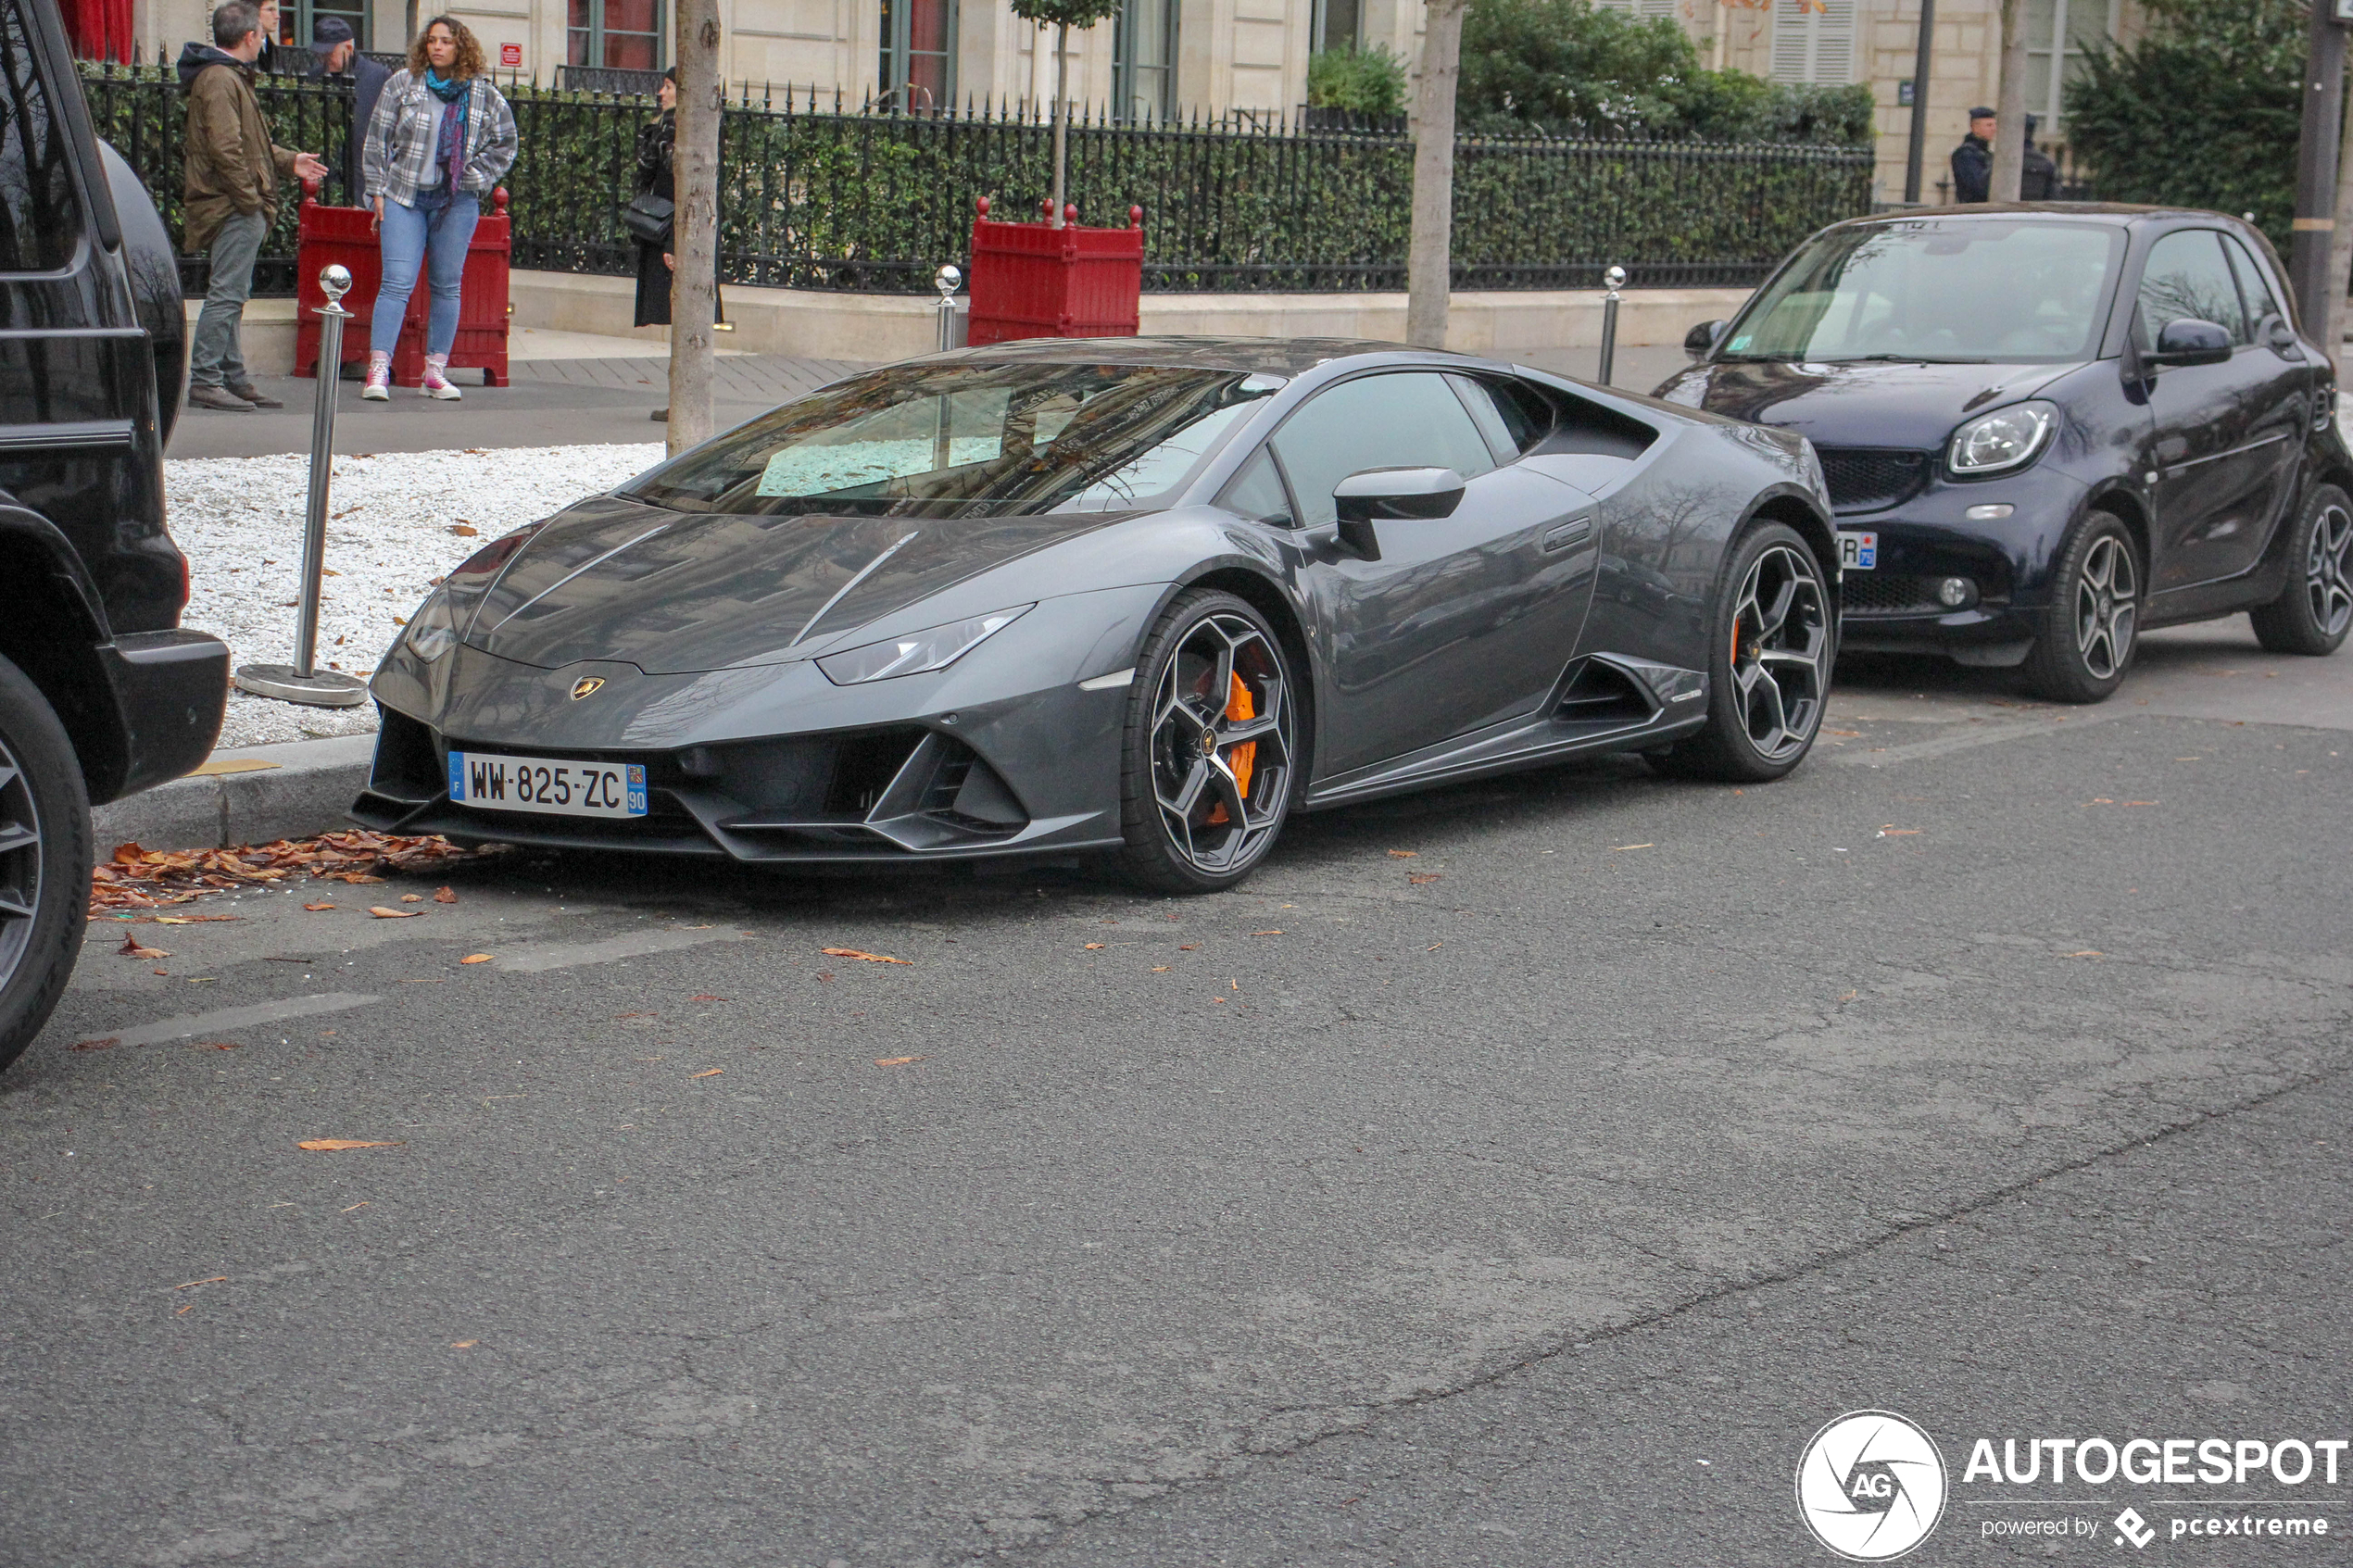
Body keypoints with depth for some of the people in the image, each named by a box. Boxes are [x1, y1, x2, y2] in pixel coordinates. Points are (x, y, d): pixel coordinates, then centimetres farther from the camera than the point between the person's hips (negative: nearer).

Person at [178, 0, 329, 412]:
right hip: (234, 208, -11)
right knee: (227, 295, -11)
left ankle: (233, 377, 21)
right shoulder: (220, 81, -15)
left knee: (232, 295, 15)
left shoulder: (231, 77, 20)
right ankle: (205, 380, -11)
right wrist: (251, 199, -19)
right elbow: (225, 149, -22)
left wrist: (289, 161, 27)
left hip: (237, 208, 11)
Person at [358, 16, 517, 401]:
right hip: (405, 196, -2)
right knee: (397, 283, -9)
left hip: (457, 201, 2)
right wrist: (377, 190, 1)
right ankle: (378, 371, -12)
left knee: (448, 286, 5)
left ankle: (435, 373, 11)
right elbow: (378, 139, 6)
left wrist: (476, 177, 3)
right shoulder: (402, 85, 3)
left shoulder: (483, 94, 4)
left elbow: (504, 144, 14)